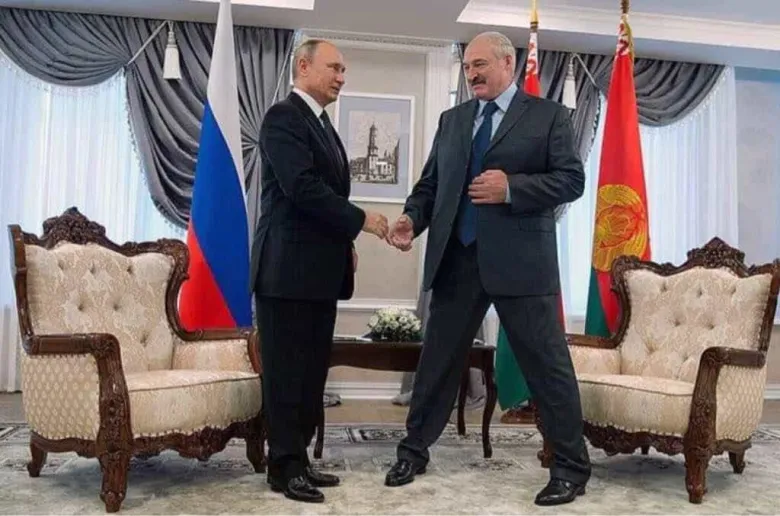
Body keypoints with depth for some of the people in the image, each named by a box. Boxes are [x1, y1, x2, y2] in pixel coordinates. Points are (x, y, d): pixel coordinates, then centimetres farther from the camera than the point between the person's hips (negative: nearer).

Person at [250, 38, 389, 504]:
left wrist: (344, 242, 10)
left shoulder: (323, 125, 21)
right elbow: (303, 187, -20)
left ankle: (298, 459, 20)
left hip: (319, 268, 9)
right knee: (287, 371, -1)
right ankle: (285, 465, 9)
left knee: (312, 371, 11)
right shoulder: (284, 117, -9)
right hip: (289, 267, -9)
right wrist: (360, 220, -15)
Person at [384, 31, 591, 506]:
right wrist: (413, 218, -6)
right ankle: (414, 451, 28)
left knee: (548, 364, 3)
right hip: (456, 259, 4)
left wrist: (511, 188, -17)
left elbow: (572, 180, -5)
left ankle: (572, 467, 18)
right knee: (437, 359, 12)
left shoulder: (548, 115, 3)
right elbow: (431, 182, 14)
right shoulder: (451, 120, 16)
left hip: (520, 260, -4)